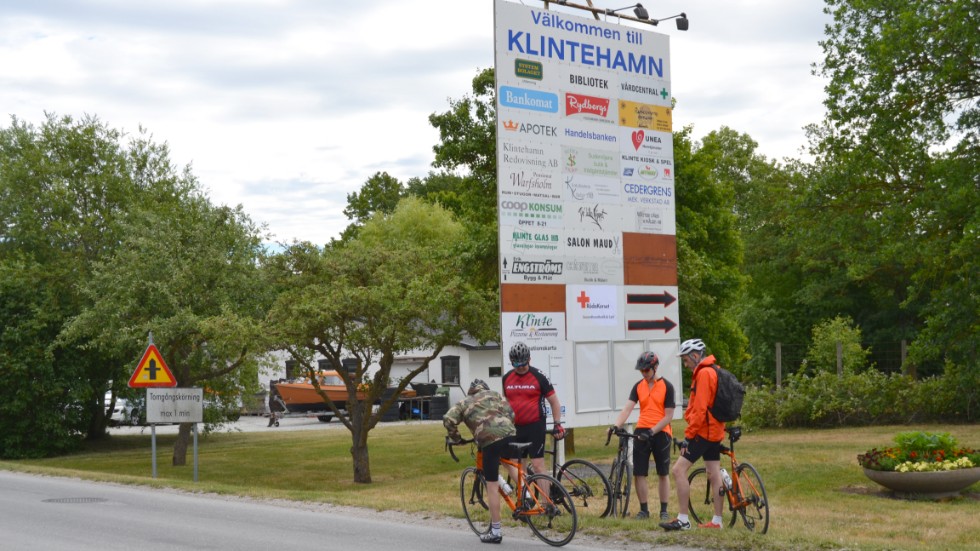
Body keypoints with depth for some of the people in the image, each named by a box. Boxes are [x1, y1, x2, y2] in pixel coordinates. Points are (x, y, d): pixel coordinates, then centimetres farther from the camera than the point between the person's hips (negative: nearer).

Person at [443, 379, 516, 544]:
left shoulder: (464, 403, 23)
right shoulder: (494, 394, 27)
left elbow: (448, 420, 7)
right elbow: (510, 414, 15)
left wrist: (455, 438, 21)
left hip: (489, 441, -3)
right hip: (509, 434, 3)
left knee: (492, 486, 3)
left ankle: (495, 532, 7)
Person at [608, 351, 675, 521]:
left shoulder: (667, 386, -4)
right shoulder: (638, 386, 7)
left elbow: (668, 416, -8)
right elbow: (627, 408, -3)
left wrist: (652, 431, -19)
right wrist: (616, 425, -20)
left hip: (660, 433, -3)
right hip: (641, 432, 3)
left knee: (663, 474, 6)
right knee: (639, 474, 1)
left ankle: (664, 511, 15)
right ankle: (643, 510, 12)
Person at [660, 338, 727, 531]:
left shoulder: (703, 374, -17)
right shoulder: (714, 371, 15)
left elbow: (700, 410, -22)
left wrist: (688, 434, -18)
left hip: (702, 431, -10)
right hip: (715, 431, 10)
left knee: (678, 470, -10)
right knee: (714, 474, 11)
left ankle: (683, 520, -10)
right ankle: (717, 521, 15)